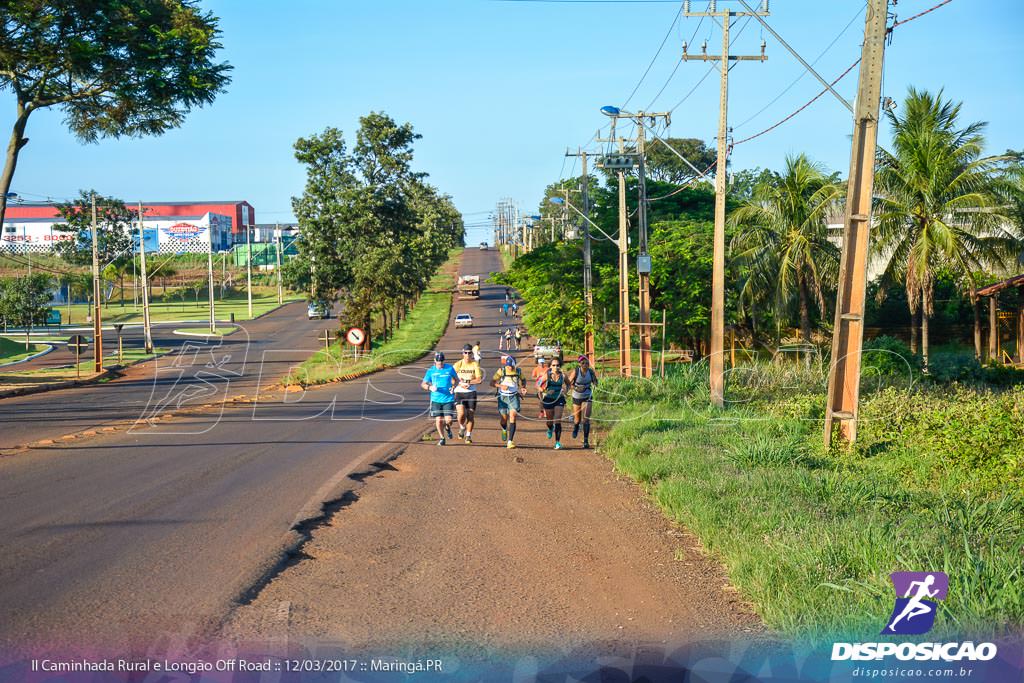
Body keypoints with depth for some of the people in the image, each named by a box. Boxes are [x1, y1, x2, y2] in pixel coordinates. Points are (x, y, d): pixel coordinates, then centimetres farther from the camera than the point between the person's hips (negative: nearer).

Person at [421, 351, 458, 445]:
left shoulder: (449, 368, -1)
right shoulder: (431, 371, -1)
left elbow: (456, 379, 13)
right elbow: (423, 384, 4)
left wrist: (453, 387, -7)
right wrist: (430, 387, -17)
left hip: (448, 399, -1)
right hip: (436, 399, 1)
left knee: (448, 420, -9)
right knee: (438, 420, -1)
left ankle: (448, 428, 28)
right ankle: (442, 438, 20)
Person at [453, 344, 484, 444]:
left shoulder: (475, 364, 0)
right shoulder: (458, 364, -1)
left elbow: (479, 379, -7)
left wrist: (467, 381, -15)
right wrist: (460, 384, -15)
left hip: (471, 393, 1)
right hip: (459, 392, -1)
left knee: (470, 415, 1)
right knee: (461, 413, -17)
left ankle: (468, 436, 17)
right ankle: (462, 427, 14)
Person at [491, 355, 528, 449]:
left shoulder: (518, 371, -3)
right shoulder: (501, 371, -10)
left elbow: (523, 380, 18)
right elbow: (492, 382, -10)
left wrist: (523, 388, -2)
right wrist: (500, 386, -28)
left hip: (514, 397, 0)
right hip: (503, 397, 0)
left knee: (512, 418, -15)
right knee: (504, 418, 6)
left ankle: (510, 441, -17)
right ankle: (504, 430, 44)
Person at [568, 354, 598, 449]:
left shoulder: (591, 371, -10)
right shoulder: (576, 371, -15)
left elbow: (595, 383, 2)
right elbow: (569, 383, -10)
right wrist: (576, 388, -25)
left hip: (587, 397, 0)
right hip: (577, 397, 0)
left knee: (585, 419, -12)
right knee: (577, 420, 13)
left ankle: (586, 441, -4)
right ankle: (575, 427, 51)